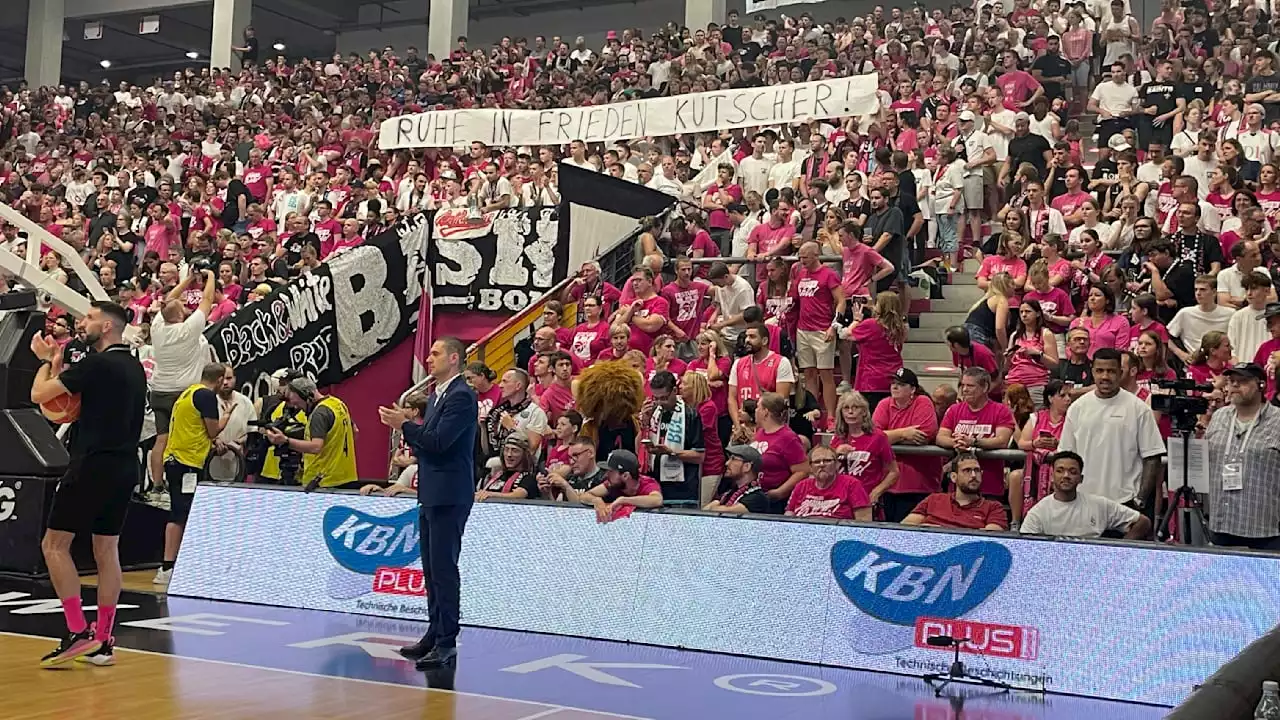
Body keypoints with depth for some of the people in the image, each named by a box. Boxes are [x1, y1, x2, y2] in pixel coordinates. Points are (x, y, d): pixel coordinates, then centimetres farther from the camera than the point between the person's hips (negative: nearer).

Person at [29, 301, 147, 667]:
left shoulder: (98, 363, -13)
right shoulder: (135, 367, 14)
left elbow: (39, 394, -10)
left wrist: (48, 361, 9)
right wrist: (57, 364, 18)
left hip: (93, 465, -8)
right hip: (125, 468, 8)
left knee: (54, 544, 0)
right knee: (107, 550, 10)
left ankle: (78, 632, -6)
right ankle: (103, 642, 11)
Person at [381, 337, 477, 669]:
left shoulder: (462, 396, -13)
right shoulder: (437, 395, 18)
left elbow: (440, 441, -22)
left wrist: (405, 425, -12)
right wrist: (405, 425, 3)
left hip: (449, 496, -10)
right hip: (431, 494, 10)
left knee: (444, 569, -7)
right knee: (432, 569, 14)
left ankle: (446, 642, -3)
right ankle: (434, 634, 22)